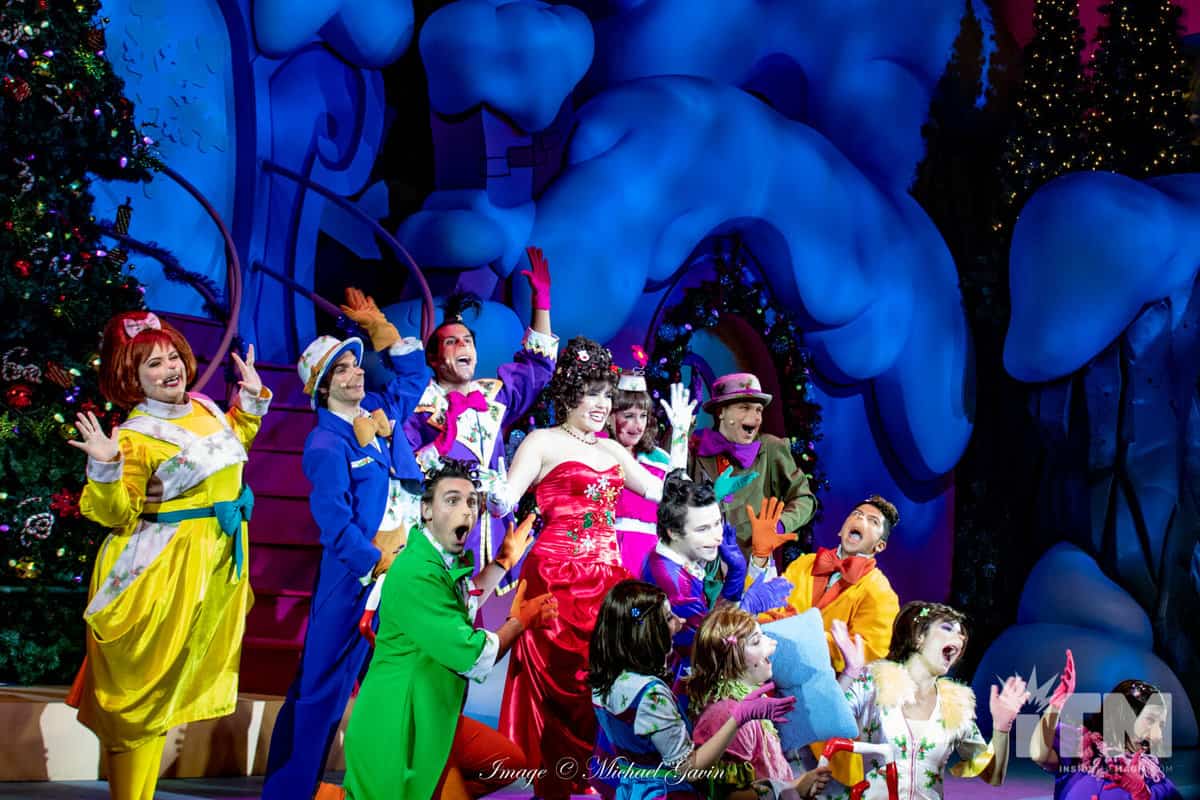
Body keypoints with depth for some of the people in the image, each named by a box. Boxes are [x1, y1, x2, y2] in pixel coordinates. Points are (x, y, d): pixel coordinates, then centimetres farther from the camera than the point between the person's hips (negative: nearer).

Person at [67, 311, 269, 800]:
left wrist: (251, 399, 18)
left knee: (174, 680, 19)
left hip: (217, 562, 8)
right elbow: (118, 515, -17)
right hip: (165, 571, -8)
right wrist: (106, 468, -32)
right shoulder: (134, 436, -16)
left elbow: (235, 441, 28)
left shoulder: (204, 409, 5)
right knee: (141, 686, 0)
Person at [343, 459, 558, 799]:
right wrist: (522, 619, -8)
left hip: (433, 717, 10)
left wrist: (504, 561, 24)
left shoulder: (449, 562, 5)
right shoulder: (415, 573, -26)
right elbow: (473, 659, -24)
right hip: (398, 726, -10)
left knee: (511, 762, 16)